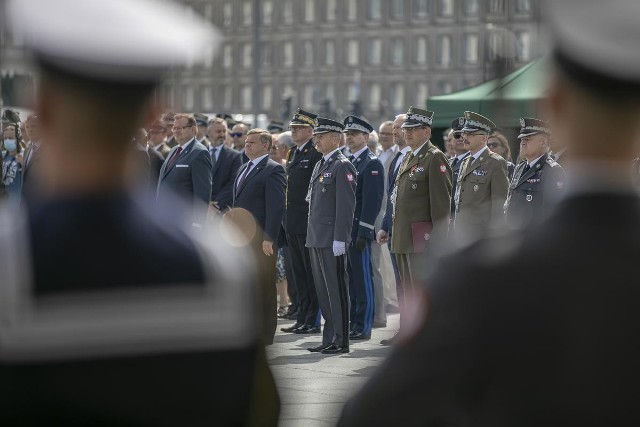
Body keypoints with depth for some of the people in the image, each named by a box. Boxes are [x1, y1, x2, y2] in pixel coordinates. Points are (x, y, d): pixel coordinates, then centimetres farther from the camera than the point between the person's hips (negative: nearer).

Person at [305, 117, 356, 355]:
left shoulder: (342, 166, -11)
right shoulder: (320, 165, 18)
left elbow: (346, 205, -16)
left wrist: (339, 239, -20)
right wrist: (311, 236, 18)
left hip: (332, 240, -9)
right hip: (317, 238, 9)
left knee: (336, 290, -5)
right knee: (323, 290, 12)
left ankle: (340, 341, -2)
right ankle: (329, 339, 18)